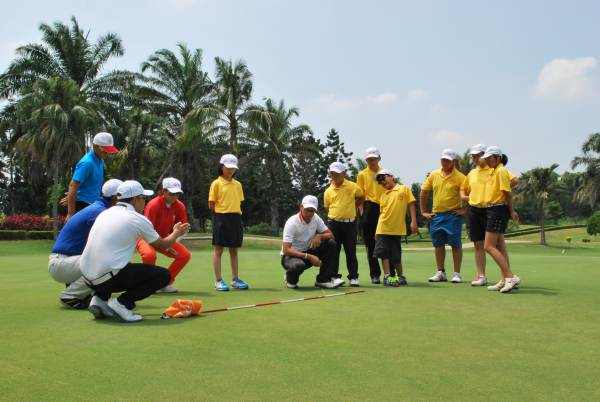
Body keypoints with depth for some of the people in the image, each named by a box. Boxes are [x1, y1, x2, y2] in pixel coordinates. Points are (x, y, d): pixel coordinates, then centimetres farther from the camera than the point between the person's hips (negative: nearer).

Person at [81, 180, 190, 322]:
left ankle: (99, 299, 16)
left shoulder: (104, 213, 16)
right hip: (109, 280, -7)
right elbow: (162, 246, 9)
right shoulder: (138, 219, -4)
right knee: (164, 275, 3)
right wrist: (176, 233, 29)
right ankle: (122, 303, -9)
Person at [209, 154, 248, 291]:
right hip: (222, 218, -5)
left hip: (236, 219, 5)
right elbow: (211, 205, -2)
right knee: (219, 250, 0)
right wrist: (224, 209, -1)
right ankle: (219, 281, 4)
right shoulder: (216, 183, -1)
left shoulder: (238, 184, 13)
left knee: (234, 250, 9)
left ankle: (235, 279, 15)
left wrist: (234, 210, 1)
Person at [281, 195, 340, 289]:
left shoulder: (315, 218, -2)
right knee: (298, 266, -42)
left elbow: (331, 235, 2)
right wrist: (309, 257, -34)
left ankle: (323, 280, -12)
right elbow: (286, 250, -27)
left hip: (306, 253, 6)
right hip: (290, 256, -6)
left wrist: (319, 236, -21)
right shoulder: (292, 223, -21)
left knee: (331, 244, -12)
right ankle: (290, 278, -3)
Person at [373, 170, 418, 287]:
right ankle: (387, 277, -1)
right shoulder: (384, 195, 13)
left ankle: (401, 276, 21)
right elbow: (382, 212, 14)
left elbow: (411, 205, 1)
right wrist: (377, 230, 10)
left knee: (395, 255, 3)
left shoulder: (404, 189, 3)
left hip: (397, 229, -3)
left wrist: (413, 221, -8)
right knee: (384, 253, -5)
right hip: (383, 228, 3)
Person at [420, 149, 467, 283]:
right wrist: (423, 211, 10)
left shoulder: (459, 177, -6)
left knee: (455, 244, 0)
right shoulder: (434, 175, 7)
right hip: (437, 215, 5)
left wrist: (465, 211, -10)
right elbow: (424, 192, 14)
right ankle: (441, 273, 19)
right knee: (438, 244, 9)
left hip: (453, 215, -5)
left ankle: (456, 273, 9)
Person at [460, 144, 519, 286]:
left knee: (498, 243, -3)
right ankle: (481, 276, 11)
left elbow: (514, 180, -13)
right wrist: (463, 196, 13)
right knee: (478, 244, 6)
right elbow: (463, 187, 33)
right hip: (473, 210, 6)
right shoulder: (472, 173, 18)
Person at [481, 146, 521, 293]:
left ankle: (511, 277, -14)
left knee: (489, 246, -12)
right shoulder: (492, 172, 17)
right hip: (492, 210, 10)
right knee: (499, 246, 11)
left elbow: (508, 193, -16)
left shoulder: (501, 171, -13)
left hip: (498, 210, -10)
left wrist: (512, 211, -14)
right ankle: (505, 280, 15)